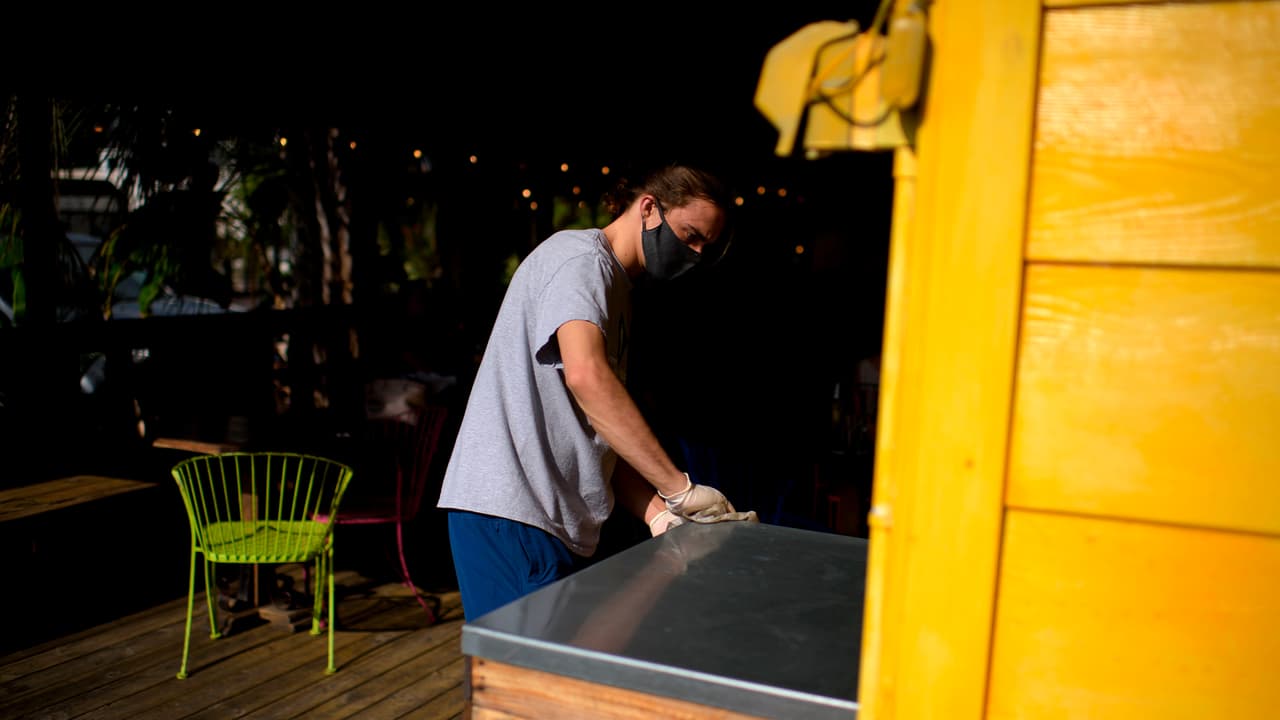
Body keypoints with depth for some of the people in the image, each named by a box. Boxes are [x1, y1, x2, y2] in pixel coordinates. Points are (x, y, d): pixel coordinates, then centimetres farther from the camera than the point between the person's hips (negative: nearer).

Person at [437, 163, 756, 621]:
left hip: (557, 521, 10)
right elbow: (586, 375, -26)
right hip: (509, 511, -9)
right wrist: (679, 488, -23)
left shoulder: (616, 291, 22)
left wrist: (656, 512, 2)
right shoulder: (580, 254, -6)